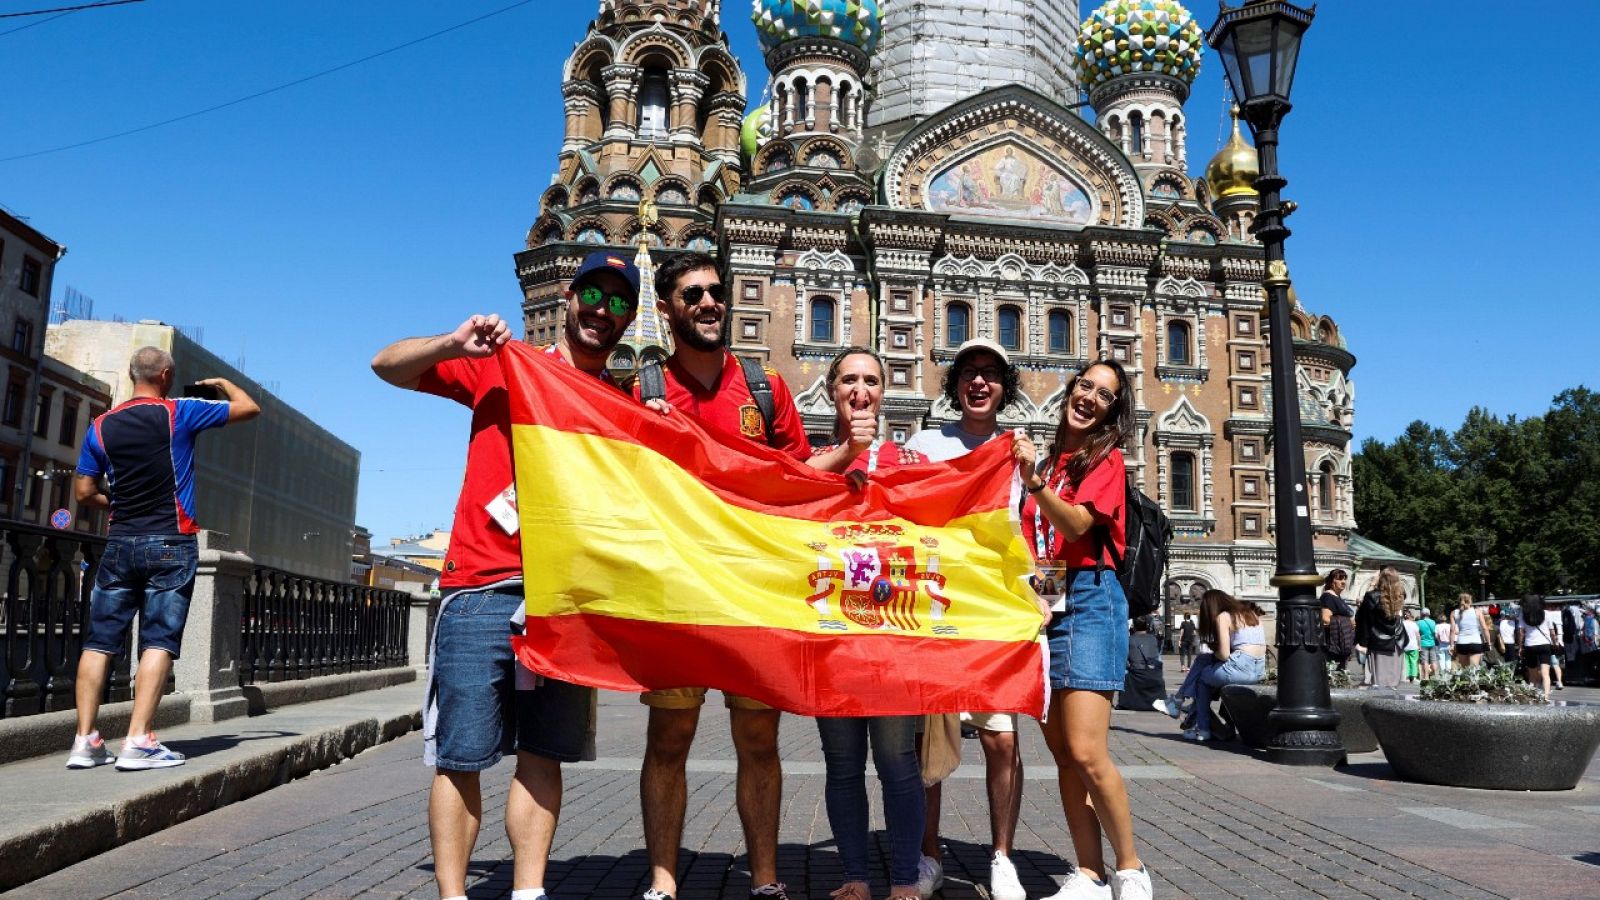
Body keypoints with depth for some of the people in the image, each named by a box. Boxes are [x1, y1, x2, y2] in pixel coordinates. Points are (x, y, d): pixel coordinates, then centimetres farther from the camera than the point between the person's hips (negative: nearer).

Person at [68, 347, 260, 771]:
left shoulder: (101, 426, 7)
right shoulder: (179, 413, -5)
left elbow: (84, 492, 7)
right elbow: (249, 408, 2)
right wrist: (222, 383, 21)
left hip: (120, 545, 4)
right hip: (171, 545, -4)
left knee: (99, 641, 7)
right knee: (159, 642, -5)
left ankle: (85, 740, 4)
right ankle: (138, 742, -10)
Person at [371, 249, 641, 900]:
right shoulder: (503, 365, 9)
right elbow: (387, 365, 10)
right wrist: (453, 344, -9)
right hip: (482, 589, -2)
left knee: (544, 754, 6)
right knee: (461, 756, 1)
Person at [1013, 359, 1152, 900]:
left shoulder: (1107, 458, 0)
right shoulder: (1047, 460, 16)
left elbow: (1075, 524, -15)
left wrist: (1035, 482, -30)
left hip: (1087, 600, -6)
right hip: (1040, 604, 6)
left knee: (1087, 753, -12)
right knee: (1063, 754, 5)